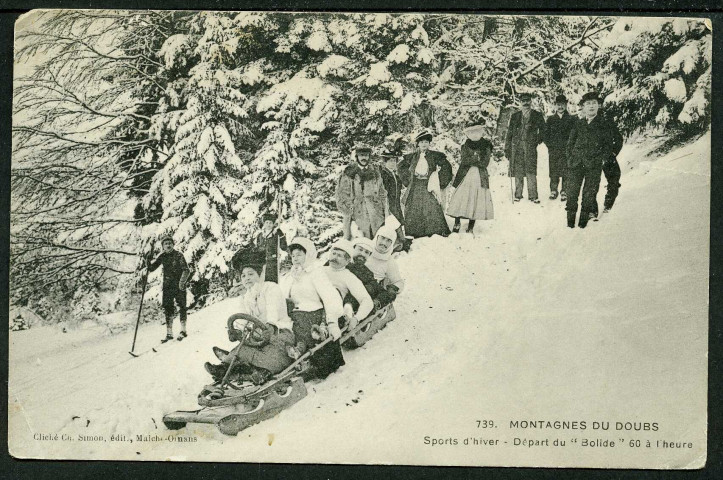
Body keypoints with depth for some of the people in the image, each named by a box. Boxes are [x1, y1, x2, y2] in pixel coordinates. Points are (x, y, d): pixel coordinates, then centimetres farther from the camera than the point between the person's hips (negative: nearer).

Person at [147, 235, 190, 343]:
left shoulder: (178, 255, -6)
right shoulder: (162, 256, 7)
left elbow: (186, 270, -12)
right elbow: (151, 268, 10)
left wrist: (182, 281, -25)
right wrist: (149, 263, -11)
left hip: (179, 285, -4)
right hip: (167, 286, 4)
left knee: (181, 306, -3)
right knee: (168, 308, 3)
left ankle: (183, 331, 6)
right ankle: (169, 333, 8)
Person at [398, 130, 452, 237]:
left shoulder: (435, 156, 4)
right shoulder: (412, 157, 10)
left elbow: (446, 168, 5)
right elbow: (402, 167, 23)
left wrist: (440, 183, 0)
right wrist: (408, 180, 14)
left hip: (429, 186, -3)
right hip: (415, 187, 3)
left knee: (432, 208, -12)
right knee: (413, 210, -1)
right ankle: (413, 234, 5)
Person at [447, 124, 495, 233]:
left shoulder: (486, 146, 6)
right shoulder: (465, 146, 8)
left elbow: (485, 163, -3)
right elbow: (463, 161, -4)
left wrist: (470, 161, -6)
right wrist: (476, 158, -12)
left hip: (480, 177, -1)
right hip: (465, 175, 1)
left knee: (476, 200, -5)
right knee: (461, 199, -7)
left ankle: (470, 228, 2)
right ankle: (457, 223, 6)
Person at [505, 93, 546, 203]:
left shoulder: (537, 116, 8)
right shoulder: (515, 116, 11)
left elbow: (542, 129, 19)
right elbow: (509, 133, 12)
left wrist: (539, 138, 2)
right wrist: (507, 148, 7)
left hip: (531, 146, -1)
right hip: (516, 145, 2)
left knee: (531, 171, -7)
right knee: (518, 172, 3)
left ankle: (533, 195, -3)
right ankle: (518, 194, 12)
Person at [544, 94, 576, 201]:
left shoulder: (571, 119, 6)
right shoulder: (550, 119, 12)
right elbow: (546, 133, 12)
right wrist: (550, 145, 2)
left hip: (566, 149, -2)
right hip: (553, 150, 2)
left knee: (565, 171, -4)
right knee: (553, 171, 2)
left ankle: (564, 191, 3)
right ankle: (553, 190, 13)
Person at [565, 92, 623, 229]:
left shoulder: (605, 124, 4)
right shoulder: (578, 125, 11)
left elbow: (618, 140, 9)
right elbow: (570, 144, 17)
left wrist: (607, 157, 3)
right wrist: (570, 159, 7)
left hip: (594, 165, -2)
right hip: (576, 164, 2)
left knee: (589, 192, 0)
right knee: (572, 191, -1)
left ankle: (584, 218, 9)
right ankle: (570, 218, 9)